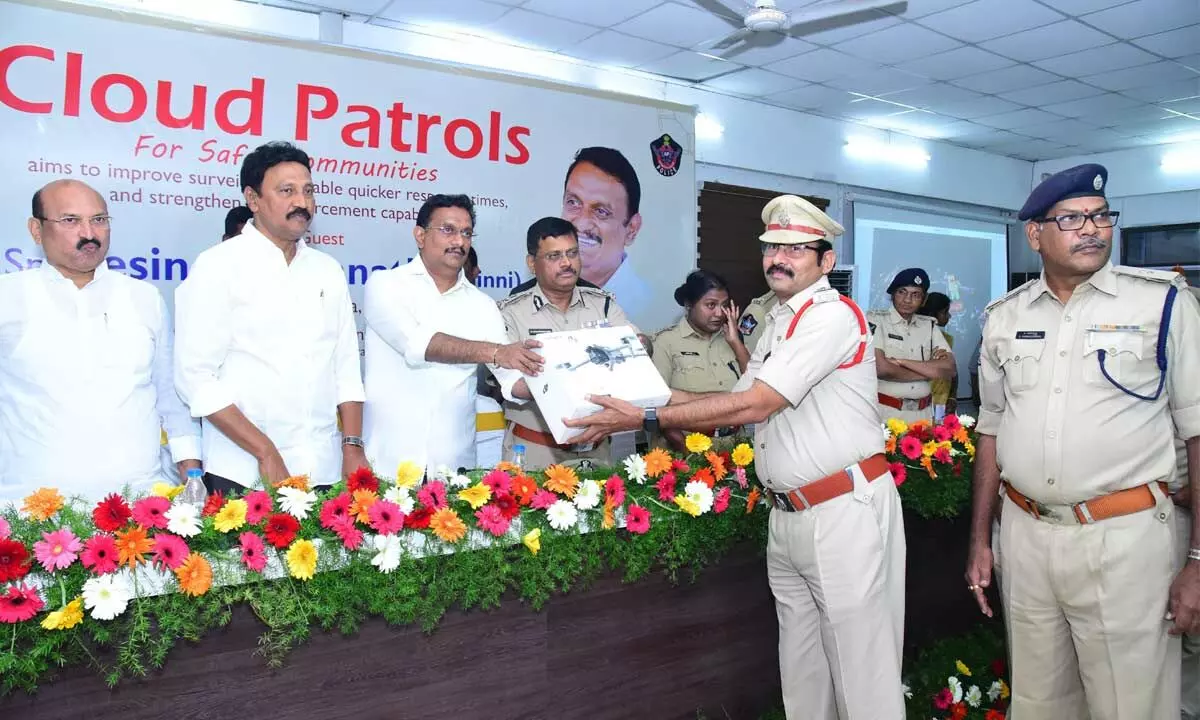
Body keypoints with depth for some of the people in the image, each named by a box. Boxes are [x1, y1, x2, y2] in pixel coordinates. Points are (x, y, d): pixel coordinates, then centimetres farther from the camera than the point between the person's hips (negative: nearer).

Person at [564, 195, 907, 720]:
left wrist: (647, 419, -18)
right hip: (787, 515, 9)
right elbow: (738, 403, 16)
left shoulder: (832, 314, -14)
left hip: (845, 512, -8)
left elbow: (754, 405, -20)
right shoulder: (779, 322, 16)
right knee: (800, 668, 16)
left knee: (862, 669, 3)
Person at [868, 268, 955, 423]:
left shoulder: (929, 326, 10)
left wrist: (902, 362, -13)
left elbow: (949, 368, -2)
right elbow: (882, 369, -15)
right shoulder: (875, 320, -4)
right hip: (885, 412, -4)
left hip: (923, 414, 4)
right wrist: (931, 370, -5)